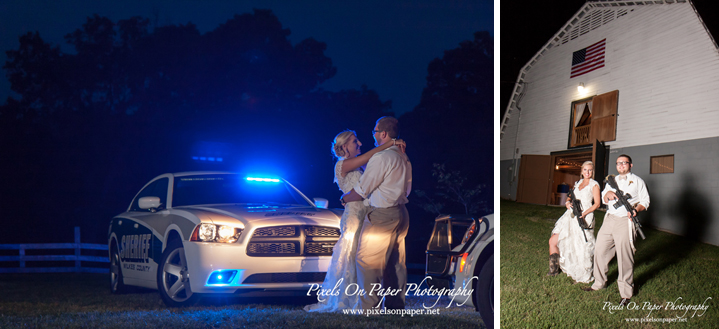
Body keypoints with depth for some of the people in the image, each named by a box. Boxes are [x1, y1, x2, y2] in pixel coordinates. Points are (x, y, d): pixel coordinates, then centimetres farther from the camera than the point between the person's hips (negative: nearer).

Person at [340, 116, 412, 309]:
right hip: (400, 213, 9)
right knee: (395, 262, 12)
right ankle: (396, 305, 14)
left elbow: (361, 192, -11)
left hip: (382, 215, -9)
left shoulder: (381, 157, -15)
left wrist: (345, 197, 7)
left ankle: (370, 307, -9)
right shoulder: (404, 158, 13)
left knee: (367, 260, -5)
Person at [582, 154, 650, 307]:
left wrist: (636, 209, -19)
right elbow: (604, 200, 23)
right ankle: (599, 283, 25)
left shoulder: (637, 181, 5)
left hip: (625, 222, -6)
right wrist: (607, 194, -1)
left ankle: (626, 294, 2)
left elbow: (645, 201, 2)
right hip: (609, 220, 6)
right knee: (600, 251, 7)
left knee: (624, 258, -6)